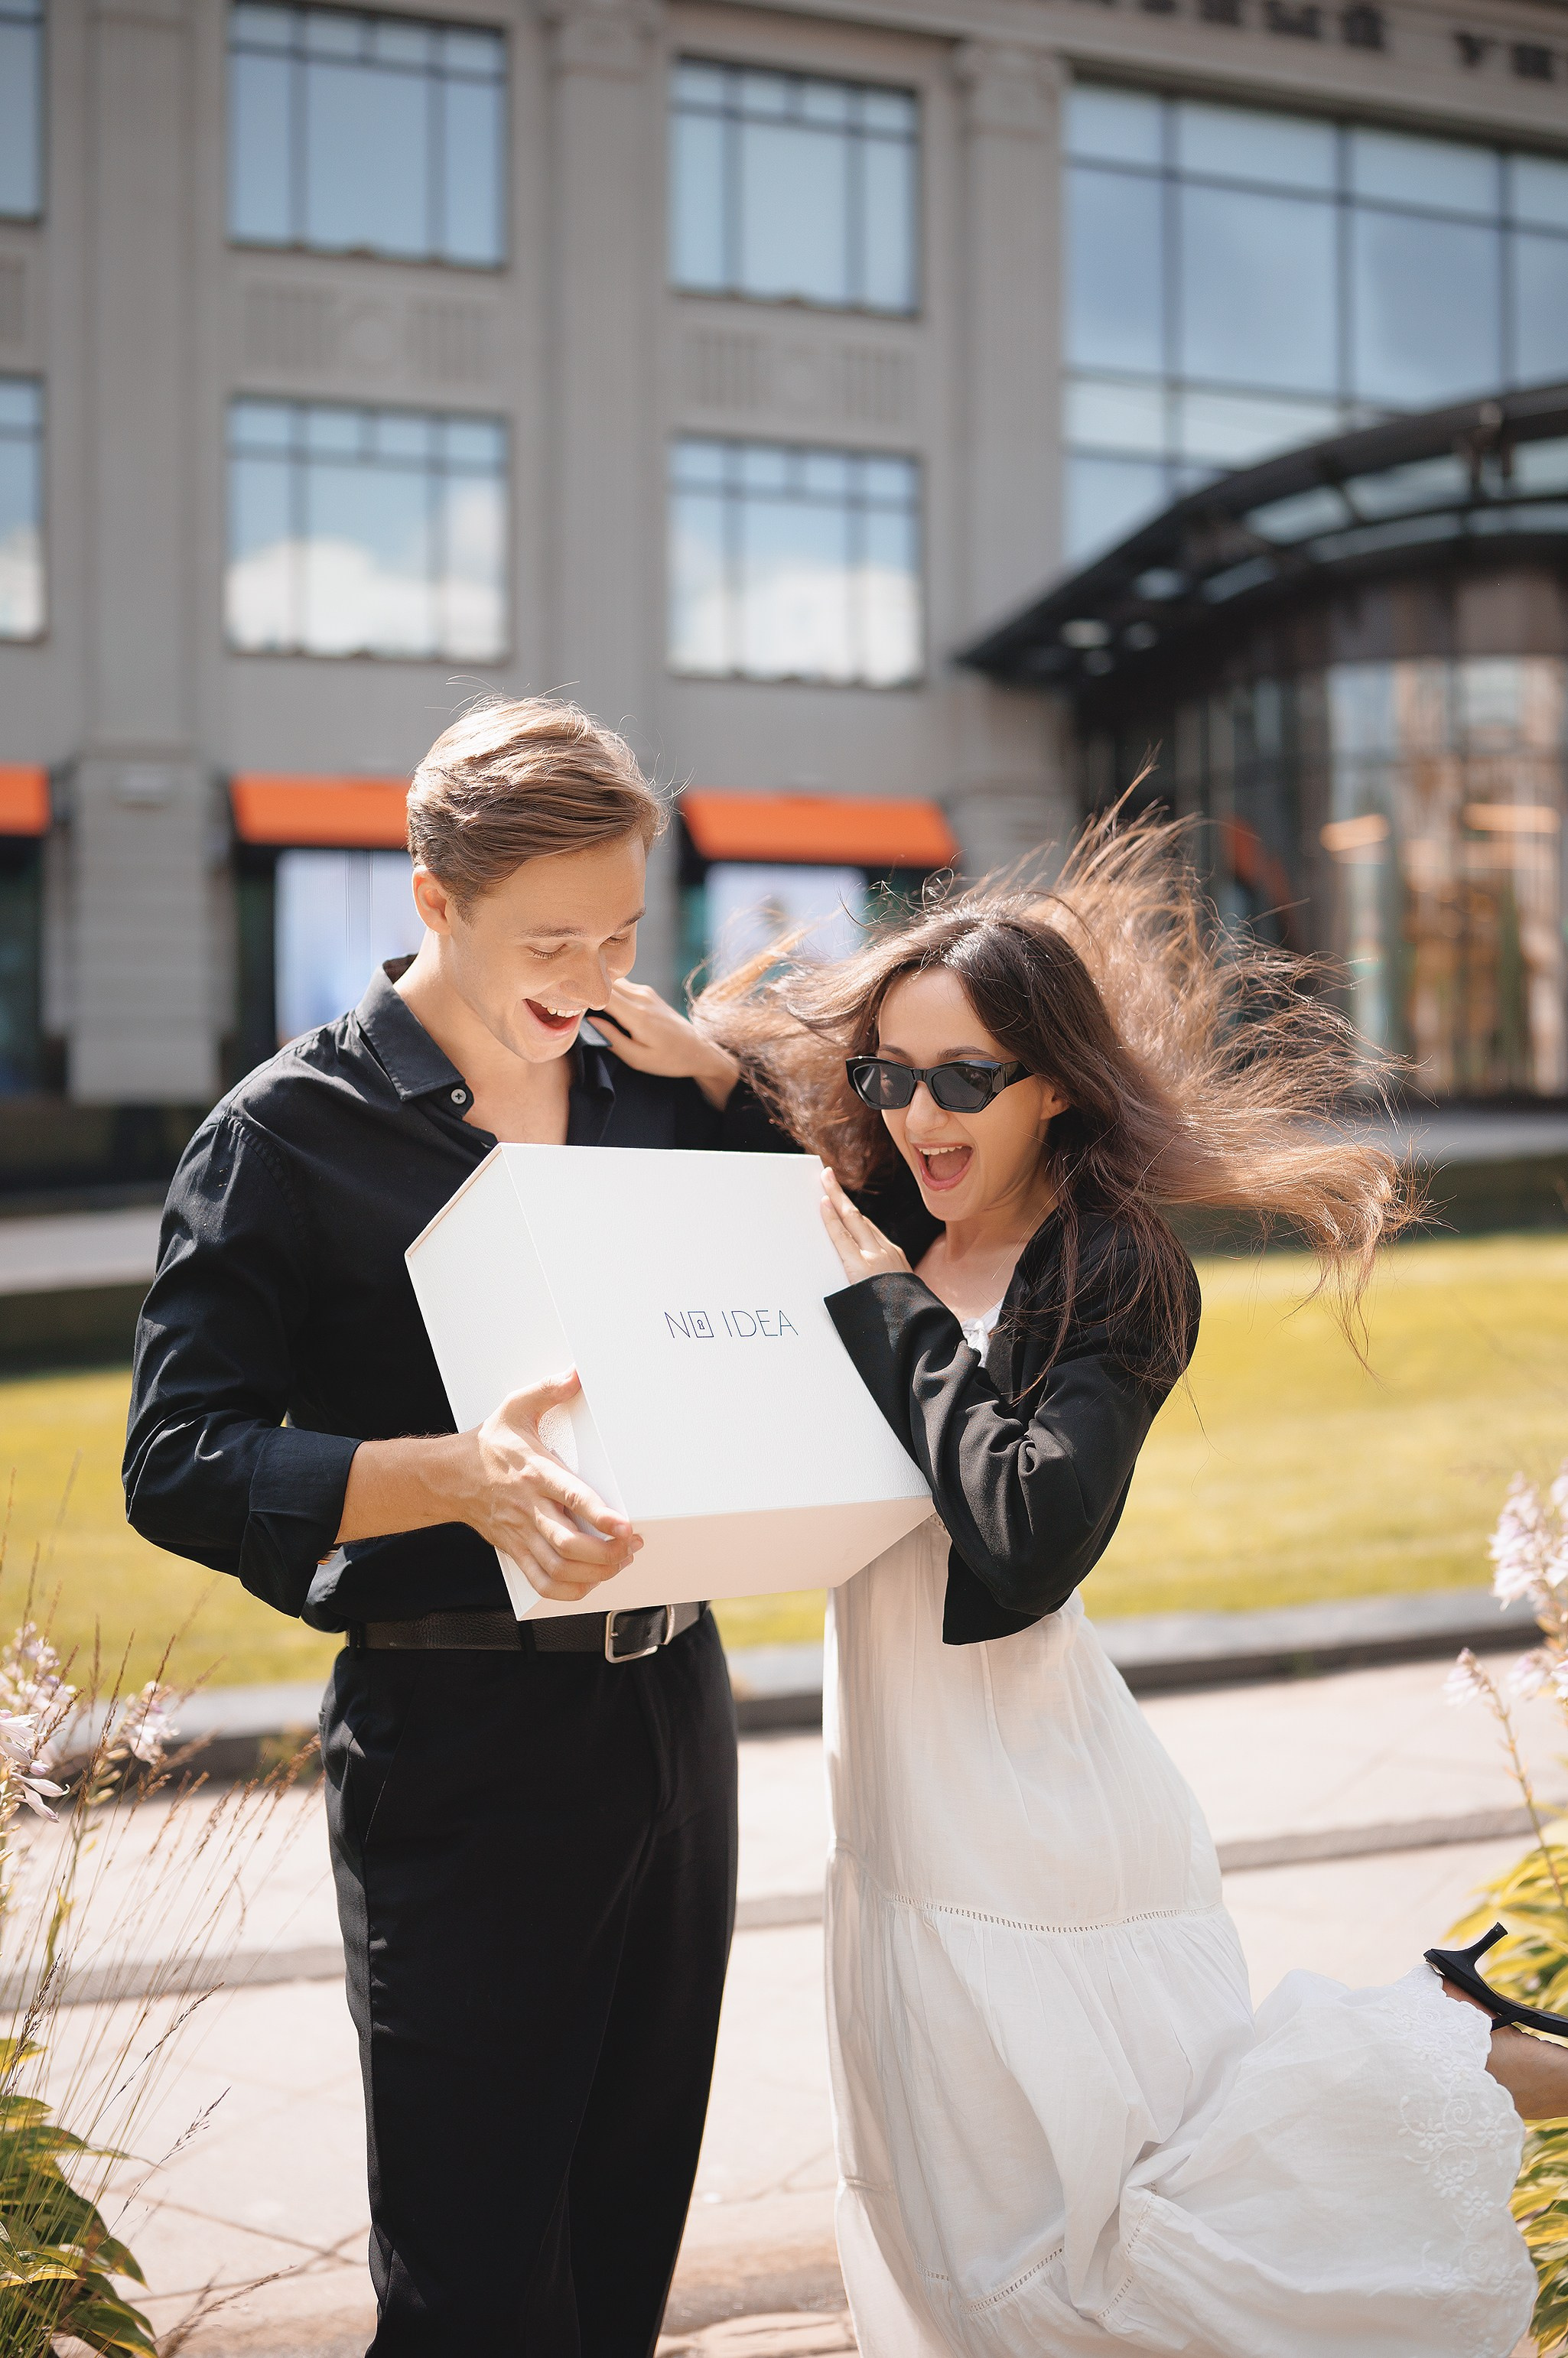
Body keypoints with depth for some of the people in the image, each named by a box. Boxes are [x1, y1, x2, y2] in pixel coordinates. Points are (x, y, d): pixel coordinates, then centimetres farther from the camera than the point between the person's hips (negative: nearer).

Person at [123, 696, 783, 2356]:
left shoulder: (652, 1087, 7)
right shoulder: (292, 1133, -9)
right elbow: (180, 1464, -14)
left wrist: (714, 1065, -2)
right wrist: (459, 1476, -31)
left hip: (672, 1702, 6)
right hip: (460, 1738, -5)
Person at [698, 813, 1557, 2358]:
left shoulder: (1116, 1270, -16)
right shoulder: (892, 1236, 3)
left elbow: (1024, 1534, -27)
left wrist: (887, 1309, -19)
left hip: (1034, 1825, -7)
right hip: (907, 1822, 8)